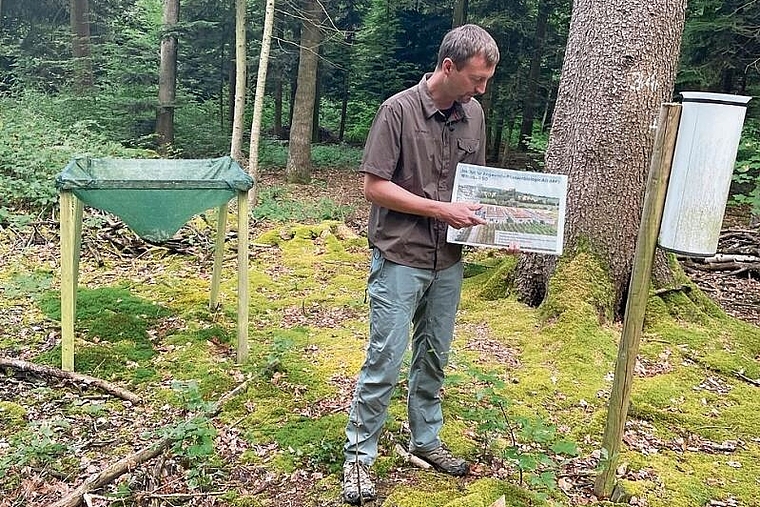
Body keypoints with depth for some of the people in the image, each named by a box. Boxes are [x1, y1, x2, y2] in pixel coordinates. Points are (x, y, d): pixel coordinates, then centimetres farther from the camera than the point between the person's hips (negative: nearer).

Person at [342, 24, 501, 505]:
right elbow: (375, 187, -14)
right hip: (400, 259, -5)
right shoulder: (399, 110, -12)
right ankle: (359, 454, 15)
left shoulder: (474, 115, 5)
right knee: (385, 360, -1)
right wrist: (442, 210, -18)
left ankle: (426, 439, 34)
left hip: (448, 262, 6)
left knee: (434, 356, 16)